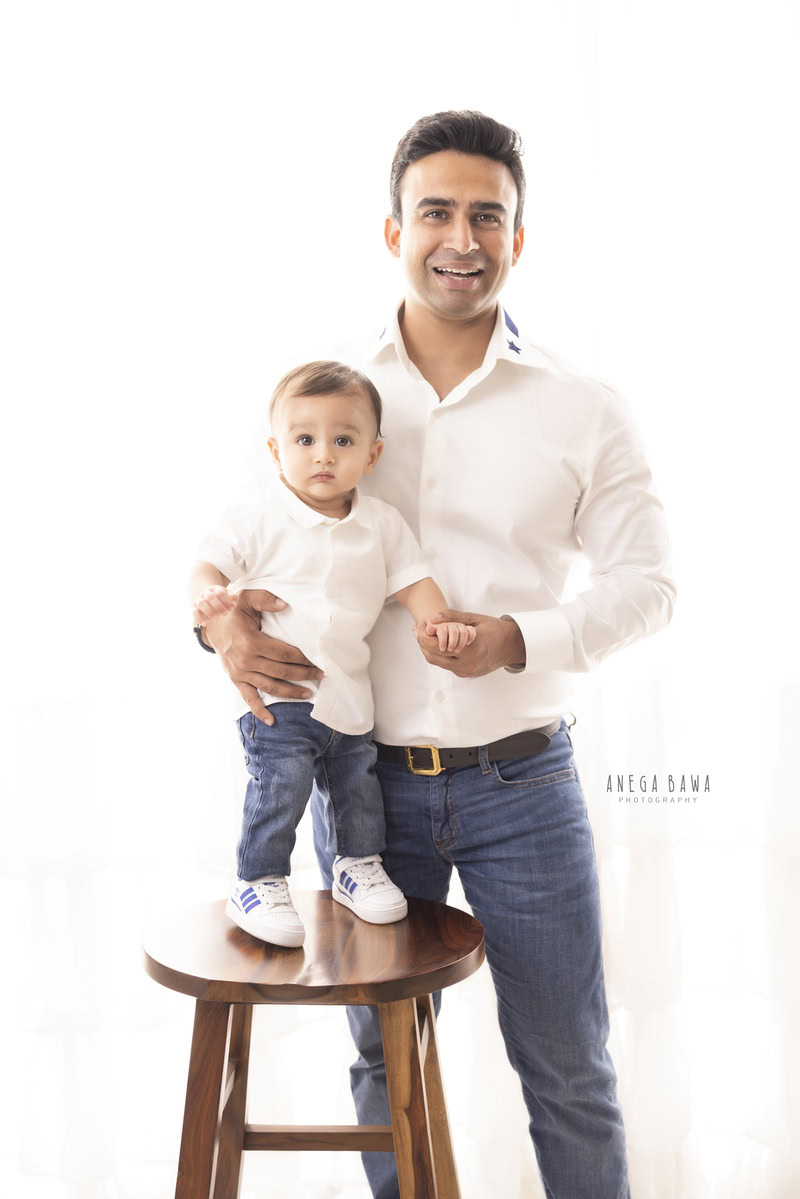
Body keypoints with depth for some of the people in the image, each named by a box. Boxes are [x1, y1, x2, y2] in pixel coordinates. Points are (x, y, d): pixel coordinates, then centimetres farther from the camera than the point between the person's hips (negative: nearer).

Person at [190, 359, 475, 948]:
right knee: (279, 787, -9)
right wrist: (209, 595, -28)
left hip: (350, 693, 5)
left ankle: (360, 865, 38)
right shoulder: (258, 521, -8)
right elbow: (210, 563, -5)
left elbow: (411, 578, 5)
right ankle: (257, 885, 9)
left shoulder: (382, 523, 3)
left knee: (359, 783, 16)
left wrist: (439, 622, -13)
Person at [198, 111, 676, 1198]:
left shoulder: (583, 410, -3)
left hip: (520, 781, -1)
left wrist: (522, 641, -18)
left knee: (567, 1065, 12)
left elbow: (645, 581, -1)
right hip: (364, 776, 1)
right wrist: (221, 618, -13)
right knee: (386, 1056, 18)